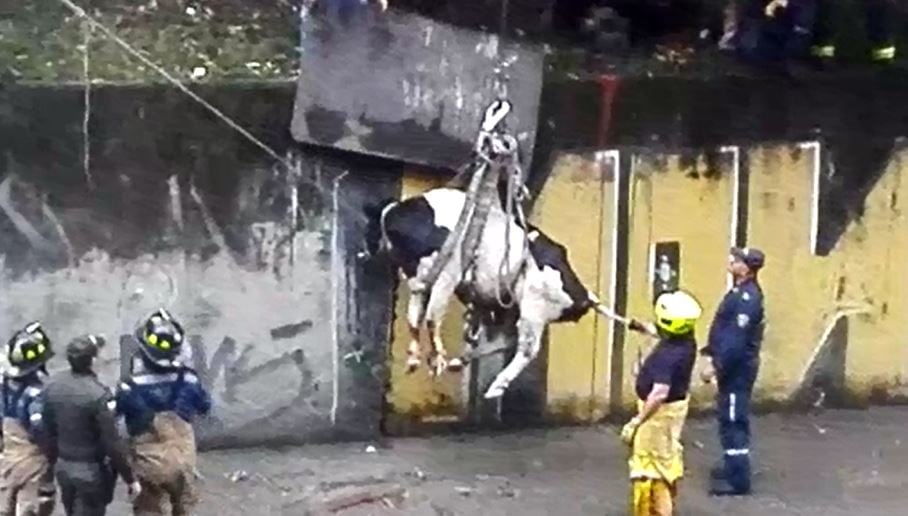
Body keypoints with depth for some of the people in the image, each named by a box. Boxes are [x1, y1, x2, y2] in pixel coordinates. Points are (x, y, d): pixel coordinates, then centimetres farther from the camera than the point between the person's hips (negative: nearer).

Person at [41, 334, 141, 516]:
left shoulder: (53, 386, -5)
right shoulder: (98, 395, -25)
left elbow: (48, 431, 5)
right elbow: (112, 443, -22)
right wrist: (130, 478, -13)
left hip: (63, 466, 7)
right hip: (92, 471, -6)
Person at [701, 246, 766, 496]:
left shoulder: (748, 298, -23)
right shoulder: (741, 292, 10)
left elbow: (737, 339, -26)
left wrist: (716, 366, -23)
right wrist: (709, 350, 19)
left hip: (737, 368, -11)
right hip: (733, 365, 11)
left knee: (733, 420, -7)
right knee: (729, 418, 20)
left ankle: (738, 479, -4)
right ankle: (733, 466, 33)